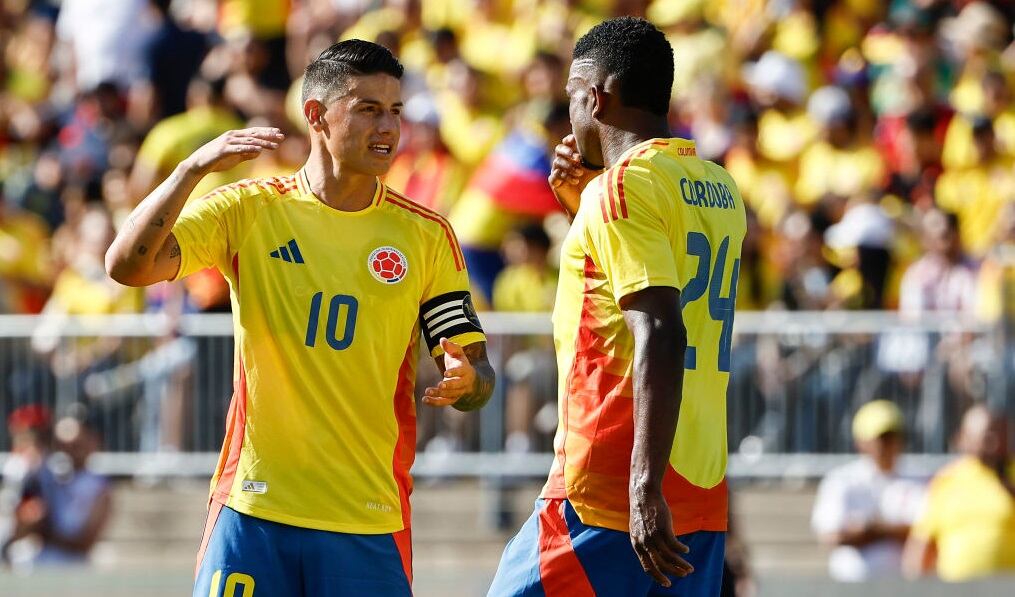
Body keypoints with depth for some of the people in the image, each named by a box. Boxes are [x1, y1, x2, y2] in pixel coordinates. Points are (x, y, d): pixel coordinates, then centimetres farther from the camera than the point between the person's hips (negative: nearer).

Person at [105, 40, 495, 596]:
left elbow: (476, 372, 7)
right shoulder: (246, 210, 3)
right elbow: (127, 266, -8)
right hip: (252, 508, -1)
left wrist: (466, 381, -18)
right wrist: (193, 169, -20)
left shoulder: (426, 235, 6)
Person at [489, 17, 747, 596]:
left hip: (606, 495, -8)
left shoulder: (624, 185, -10)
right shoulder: (721, 189, 15)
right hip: (703, 497, 8)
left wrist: (646, 487, -25)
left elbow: (660, 335, -21)